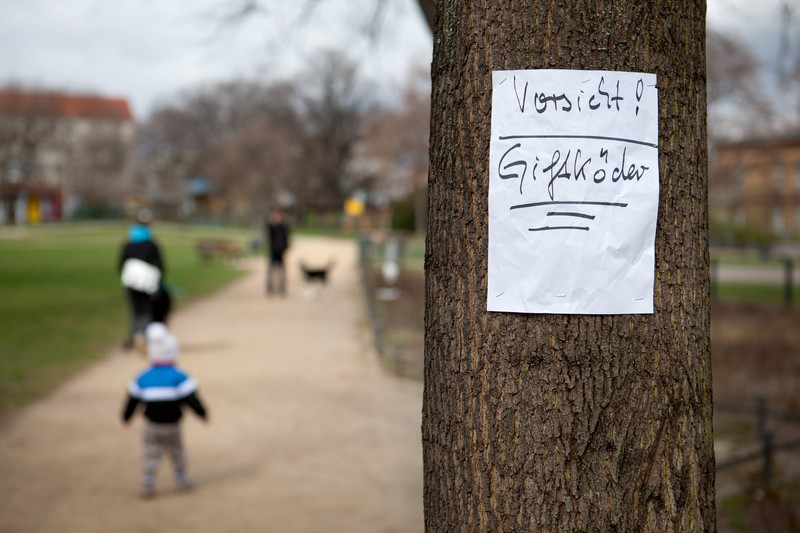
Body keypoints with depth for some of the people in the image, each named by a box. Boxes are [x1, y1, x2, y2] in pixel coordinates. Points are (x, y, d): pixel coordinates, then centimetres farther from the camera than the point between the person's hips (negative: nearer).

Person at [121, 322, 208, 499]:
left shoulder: (143, 378, -4)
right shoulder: (179, 377, -14)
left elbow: (133, 400, 4)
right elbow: (191, 398, -16)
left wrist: (126, 416, 19)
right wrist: (202, 413, -6)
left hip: (151, 425, 2)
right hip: (172, 425, -2)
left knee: (151, 454, 8)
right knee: (177, 452, 15)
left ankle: (147, 484, 2)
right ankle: (181, 480, 23)